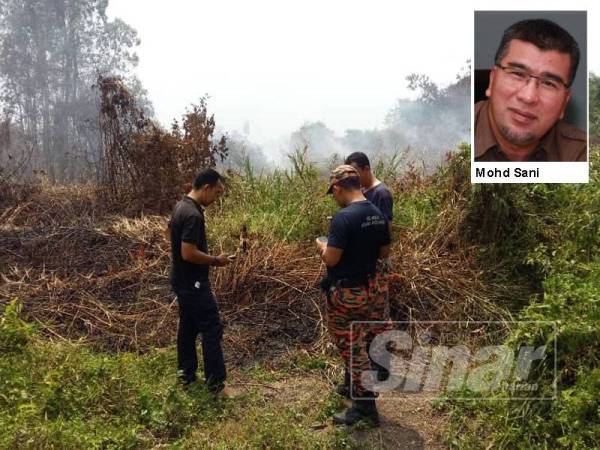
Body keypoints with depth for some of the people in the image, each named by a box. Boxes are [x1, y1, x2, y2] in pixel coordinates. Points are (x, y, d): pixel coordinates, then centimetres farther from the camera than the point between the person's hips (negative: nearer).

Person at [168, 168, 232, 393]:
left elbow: (170, 231, 24)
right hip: (193, 283, -10)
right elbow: (189, 253, -29)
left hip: (182, 280, 10)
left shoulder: (181, 206, 6)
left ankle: (186, 374, 30)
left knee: (188, 326, 18)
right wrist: (215, 261, -15)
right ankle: (216, 384, 5)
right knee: (212, 330, -3)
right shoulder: (193, 215, -26)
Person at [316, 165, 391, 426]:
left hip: (346, 294, -8)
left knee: (351, 348, 3)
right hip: (369, 289, 9)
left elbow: (331, 259, -23)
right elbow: (384, 253, 12)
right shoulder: (378, 215, 3)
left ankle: (366, 406, 12)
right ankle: (355, 385, 39)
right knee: (358, 343, 23)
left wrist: (322, 246, -3)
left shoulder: (344, 217, -23)